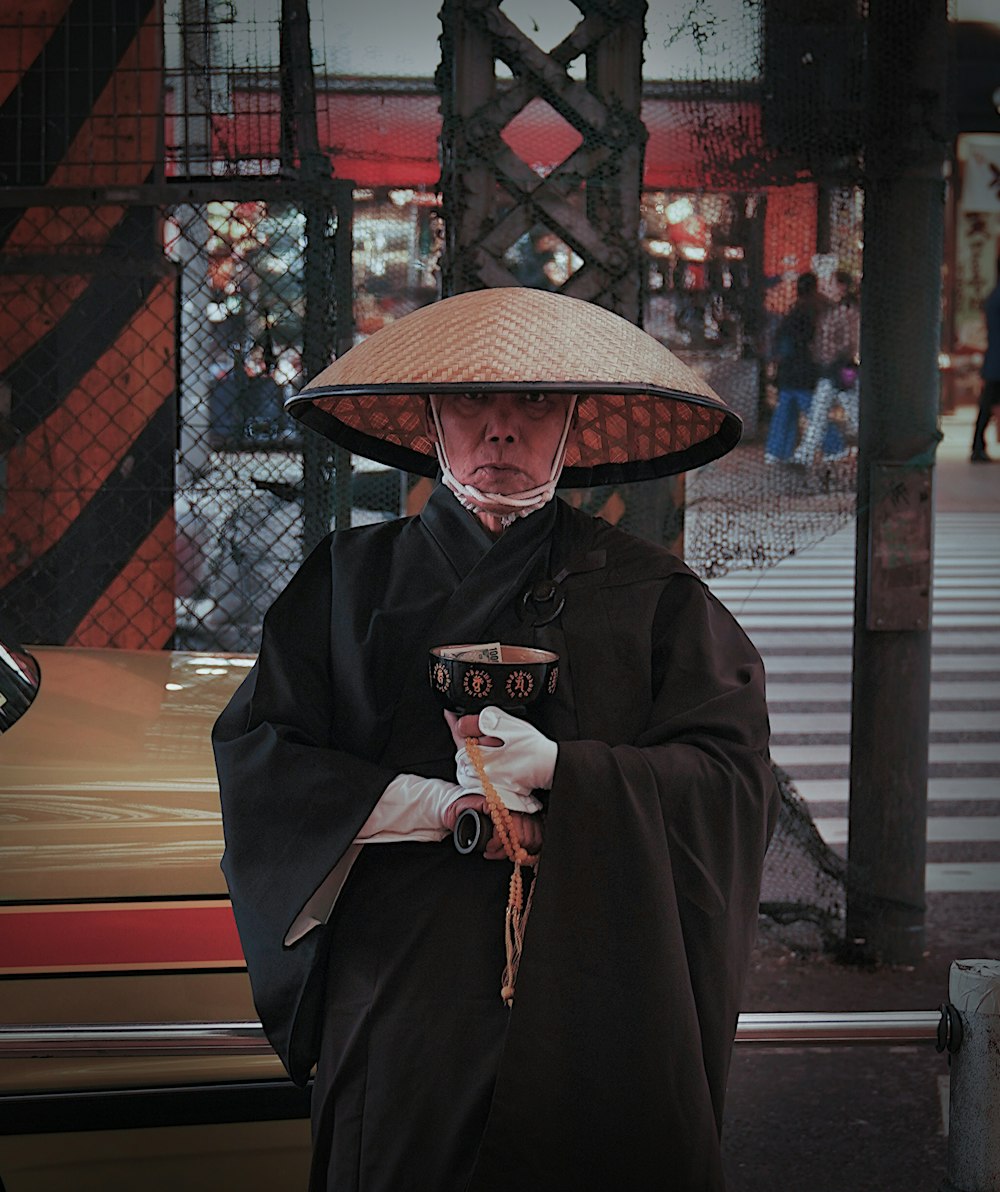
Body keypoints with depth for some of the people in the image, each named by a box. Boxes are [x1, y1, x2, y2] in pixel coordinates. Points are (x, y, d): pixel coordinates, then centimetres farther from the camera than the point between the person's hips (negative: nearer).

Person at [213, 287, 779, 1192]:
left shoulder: (649, 595, 6)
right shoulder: (352, 580, 9)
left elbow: (731, 777, -3)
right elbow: (254, 754, 1)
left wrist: (557, 769, -18)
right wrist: (437, 806, -11)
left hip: (596, 1007, 0)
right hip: (403, 1006, 1)